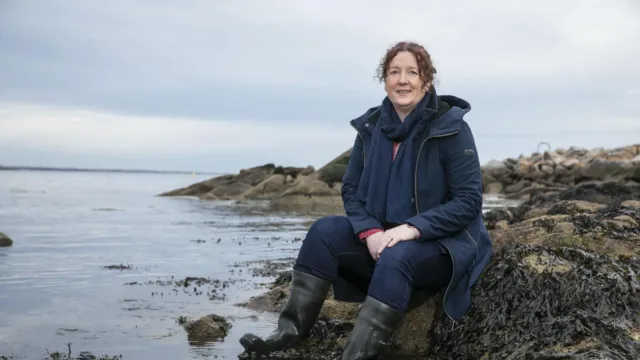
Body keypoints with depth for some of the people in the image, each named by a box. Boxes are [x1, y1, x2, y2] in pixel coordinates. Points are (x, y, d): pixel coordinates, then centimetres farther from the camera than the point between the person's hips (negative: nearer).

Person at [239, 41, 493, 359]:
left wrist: (414, 228, -27)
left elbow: (469, 201, -16)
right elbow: (351, 189, 4)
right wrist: (370, 232, -15)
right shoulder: (371, 127, 1)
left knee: (396, 258, -36)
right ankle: (291, 330, -18)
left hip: (443, 243, -5)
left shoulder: (451, 128, -13)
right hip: (383, 237, 5)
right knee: (324, 231, -18)